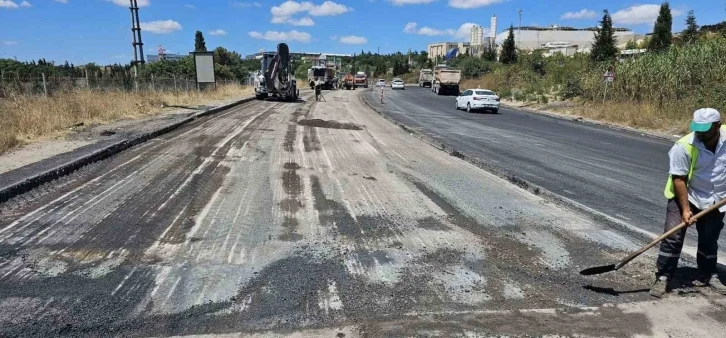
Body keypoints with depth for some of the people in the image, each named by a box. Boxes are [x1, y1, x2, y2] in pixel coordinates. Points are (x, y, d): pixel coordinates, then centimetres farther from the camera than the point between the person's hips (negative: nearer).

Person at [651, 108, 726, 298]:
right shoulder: (684, 146, -24)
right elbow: (679, 179, -20)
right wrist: (685, 209, -21)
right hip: (685, 196, -4)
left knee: (710, 240, 17)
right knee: (673, 237, -9)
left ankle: (708, 275, 35)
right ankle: (662, 278, 0)